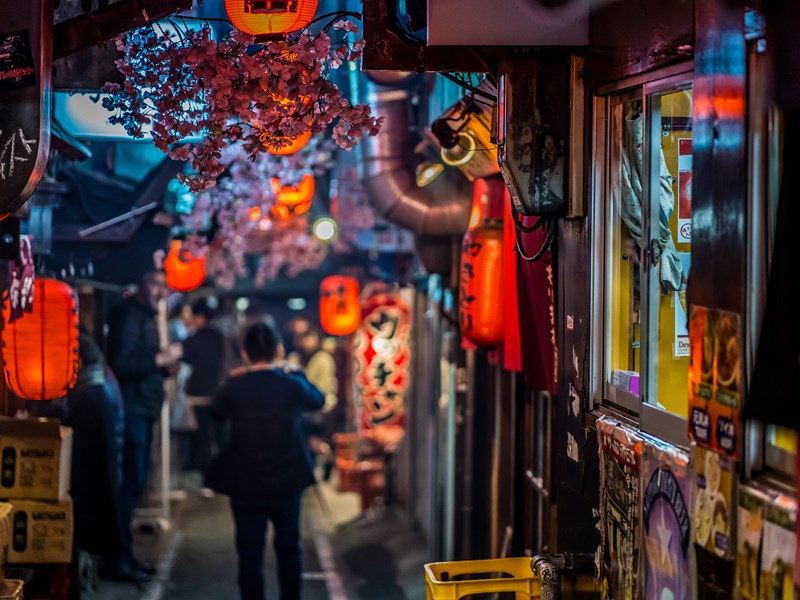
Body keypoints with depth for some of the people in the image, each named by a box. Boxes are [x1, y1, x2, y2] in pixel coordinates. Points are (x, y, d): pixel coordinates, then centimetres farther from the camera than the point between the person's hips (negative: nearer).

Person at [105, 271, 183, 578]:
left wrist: (166, 366, 6)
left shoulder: (146, 315, 16)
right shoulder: (128, 316, -14)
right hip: (132, 409, -10)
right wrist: (159, 359, -22)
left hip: (144, 409, 10)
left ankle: (123, 553, 21)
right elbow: (120, 365, -24)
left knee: (134, 482, 13)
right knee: (131, 482, -10)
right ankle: (118, 557, -5)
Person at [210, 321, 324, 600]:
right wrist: (297, 372, 20)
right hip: (287, 482, 1)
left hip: (245, 485, -1)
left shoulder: (234, 387, -9)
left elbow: (216, 412, 11)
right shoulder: (292, 384, -7)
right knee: (289, 549, 17)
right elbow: (318, 400, 13)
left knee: (250, 554, 4)